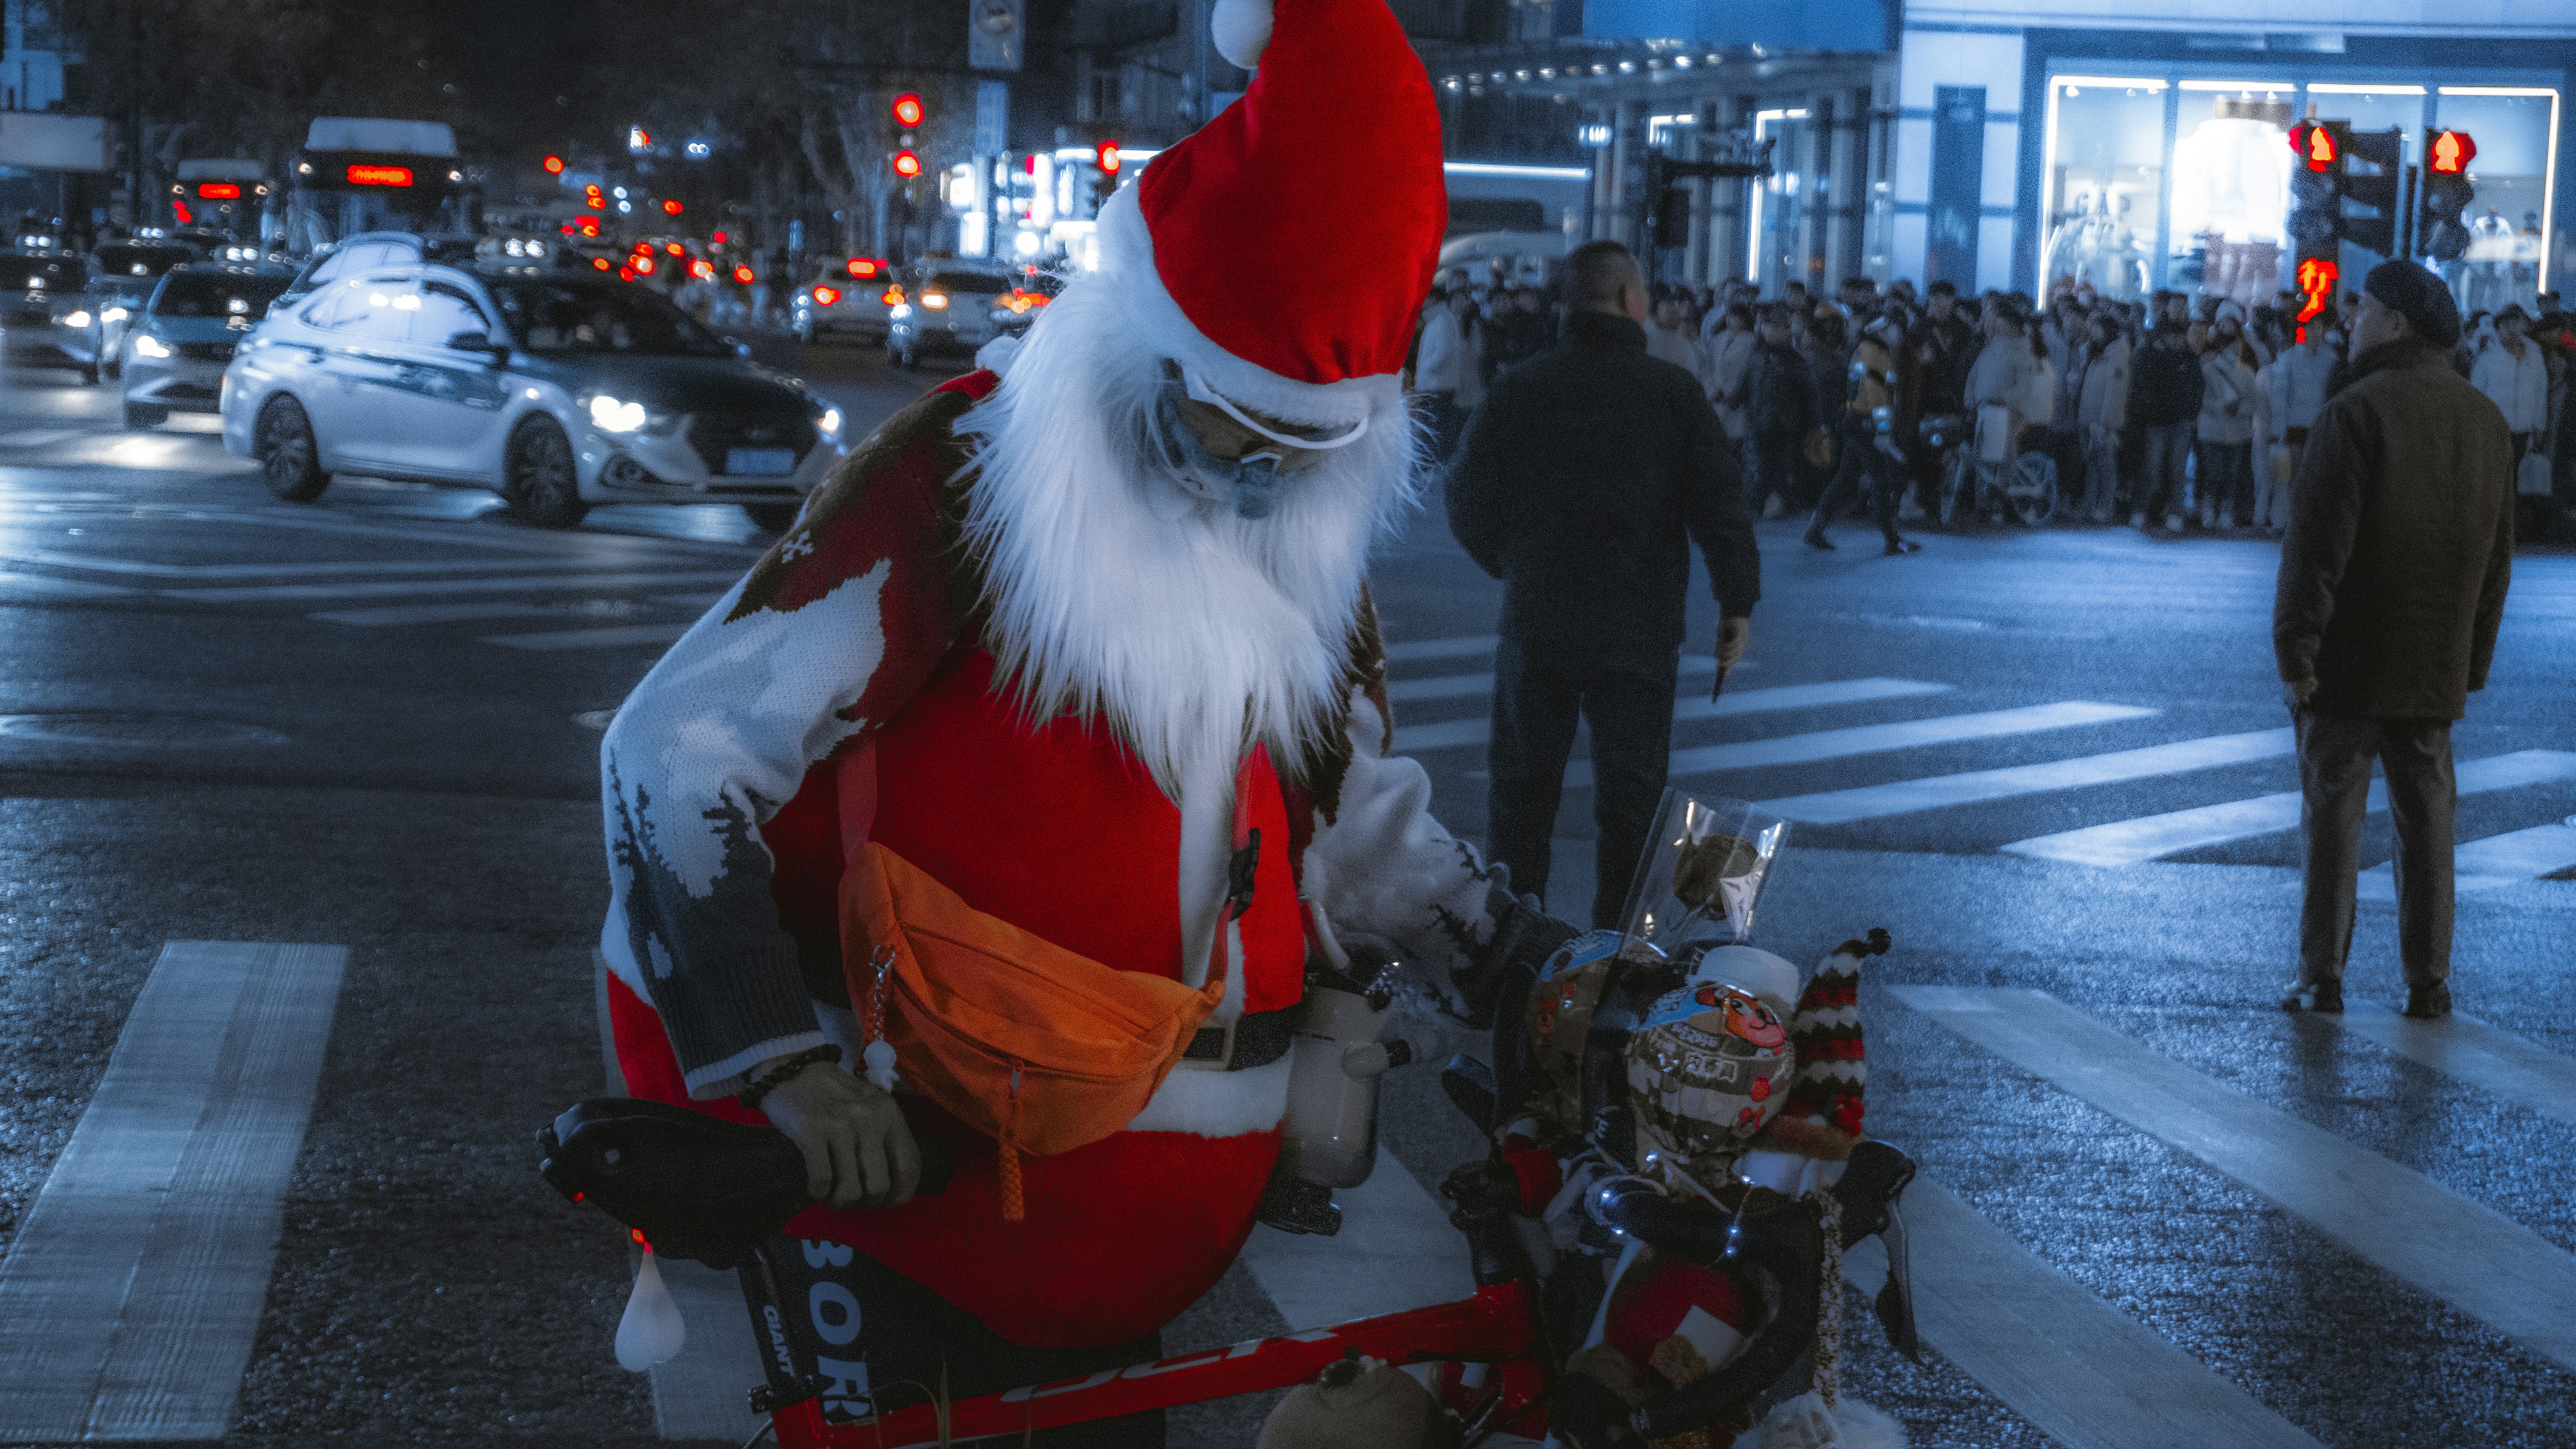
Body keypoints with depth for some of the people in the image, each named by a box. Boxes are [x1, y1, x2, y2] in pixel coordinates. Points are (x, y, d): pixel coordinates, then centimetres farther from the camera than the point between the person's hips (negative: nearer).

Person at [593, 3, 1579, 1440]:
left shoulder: (1310, 555, 7)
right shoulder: (959, 481, -14)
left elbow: (1366, 828, 19)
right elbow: (679, 757, -16)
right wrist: (781, 1064, -24)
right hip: (894, 1160, -6)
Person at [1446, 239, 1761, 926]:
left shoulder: (1520, 388, -1)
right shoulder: (1674, 392, -6)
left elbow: (1469, 503, 3)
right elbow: (1720, 504, -8)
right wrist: (1738, 604, 3)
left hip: (1536, 621, 1)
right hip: (1639, 631, -1)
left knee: (1522, 791, 12)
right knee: (1629, 797, 8)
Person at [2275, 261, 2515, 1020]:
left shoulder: (2358, 412, -13)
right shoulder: (2488, 422, 9)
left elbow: (2318, 542, -17)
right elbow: (2497, 559, 13)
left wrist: (2295, 650, -13)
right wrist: (2472, 664, 17)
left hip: (2349, 668, -5)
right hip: (2435, 671, 5)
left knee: (2332, 816, 2)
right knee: (2427, 821, 10)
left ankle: (2322, 978, 4)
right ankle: (2428, 982, 12)